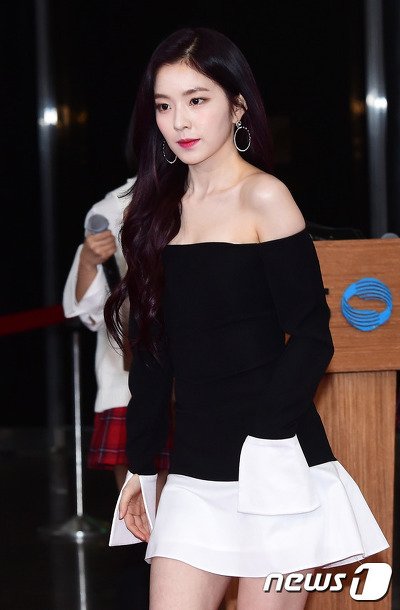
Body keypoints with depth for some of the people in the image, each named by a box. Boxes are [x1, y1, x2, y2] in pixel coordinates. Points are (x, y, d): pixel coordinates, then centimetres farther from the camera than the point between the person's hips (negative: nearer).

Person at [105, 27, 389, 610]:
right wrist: (140, 467, 15)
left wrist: (266, 445, -19)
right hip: (194, 474, 5)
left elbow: (312, 338, -9)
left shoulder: (262, 197, -5)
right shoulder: (162, 209, 12)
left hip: (272, 460, -5)